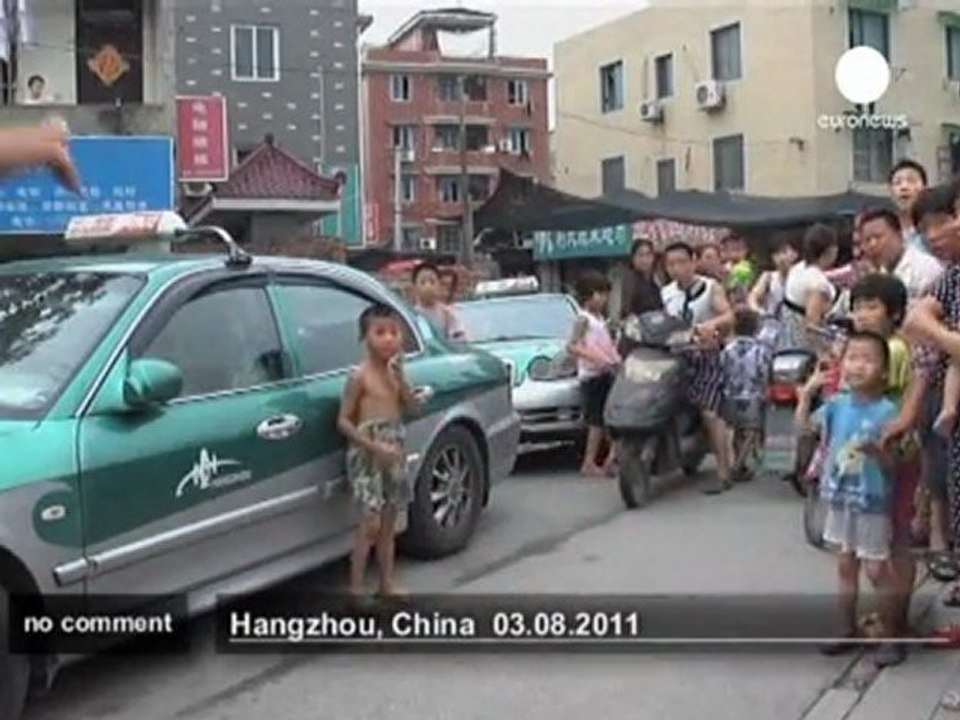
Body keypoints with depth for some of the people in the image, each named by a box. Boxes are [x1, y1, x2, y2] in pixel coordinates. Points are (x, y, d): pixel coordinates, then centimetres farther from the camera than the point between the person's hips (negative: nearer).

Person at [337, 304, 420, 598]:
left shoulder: (393, 372, 9)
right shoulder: (360, 377, -11)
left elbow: (411, 407, 4)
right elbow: (343, 421, -12)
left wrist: (400, 376, -8)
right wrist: (374, 446, -21)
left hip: (393, 454, 7)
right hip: (367, 456, -7)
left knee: (388, 523, 13)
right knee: (371, 523, -8)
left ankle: (387, 584, 23)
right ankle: (356, 590, 3)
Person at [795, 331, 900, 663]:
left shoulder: (887, 411, -16)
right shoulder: (838, 404, -1)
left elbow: (893, 460, -15)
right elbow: (804, 426, 8)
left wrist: (876, 450, -35)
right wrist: (807, 394, -6)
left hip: (873, 503, -6)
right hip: (840, 499, 6)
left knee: (877, 570, 2)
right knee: (845, 565, 16)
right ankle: (849, 629, 29)